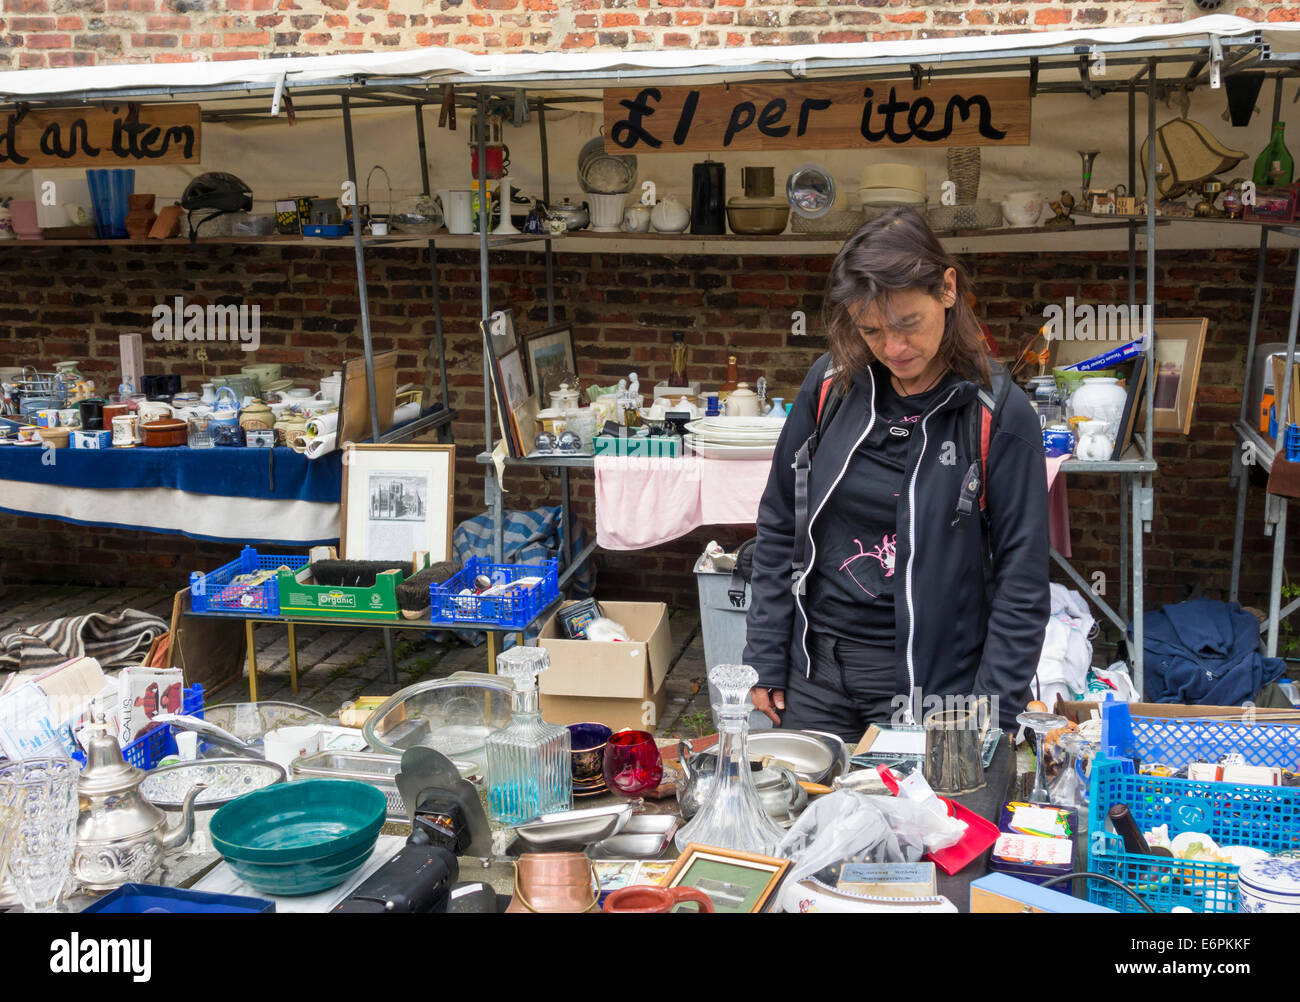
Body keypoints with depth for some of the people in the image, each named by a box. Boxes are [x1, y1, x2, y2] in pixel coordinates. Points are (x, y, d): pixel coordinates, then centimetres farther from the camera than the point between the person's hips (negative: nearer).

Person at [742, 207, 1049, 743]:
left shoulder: (1000, 416, -11)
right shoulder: (832, 384, -2)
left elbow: (1021, 582, -8)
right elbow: (779, 526, 7)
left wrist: (988, 718, -12)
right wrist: (765, 660, 5)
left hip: (928, 680, -3)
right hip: (814, 667, 3)